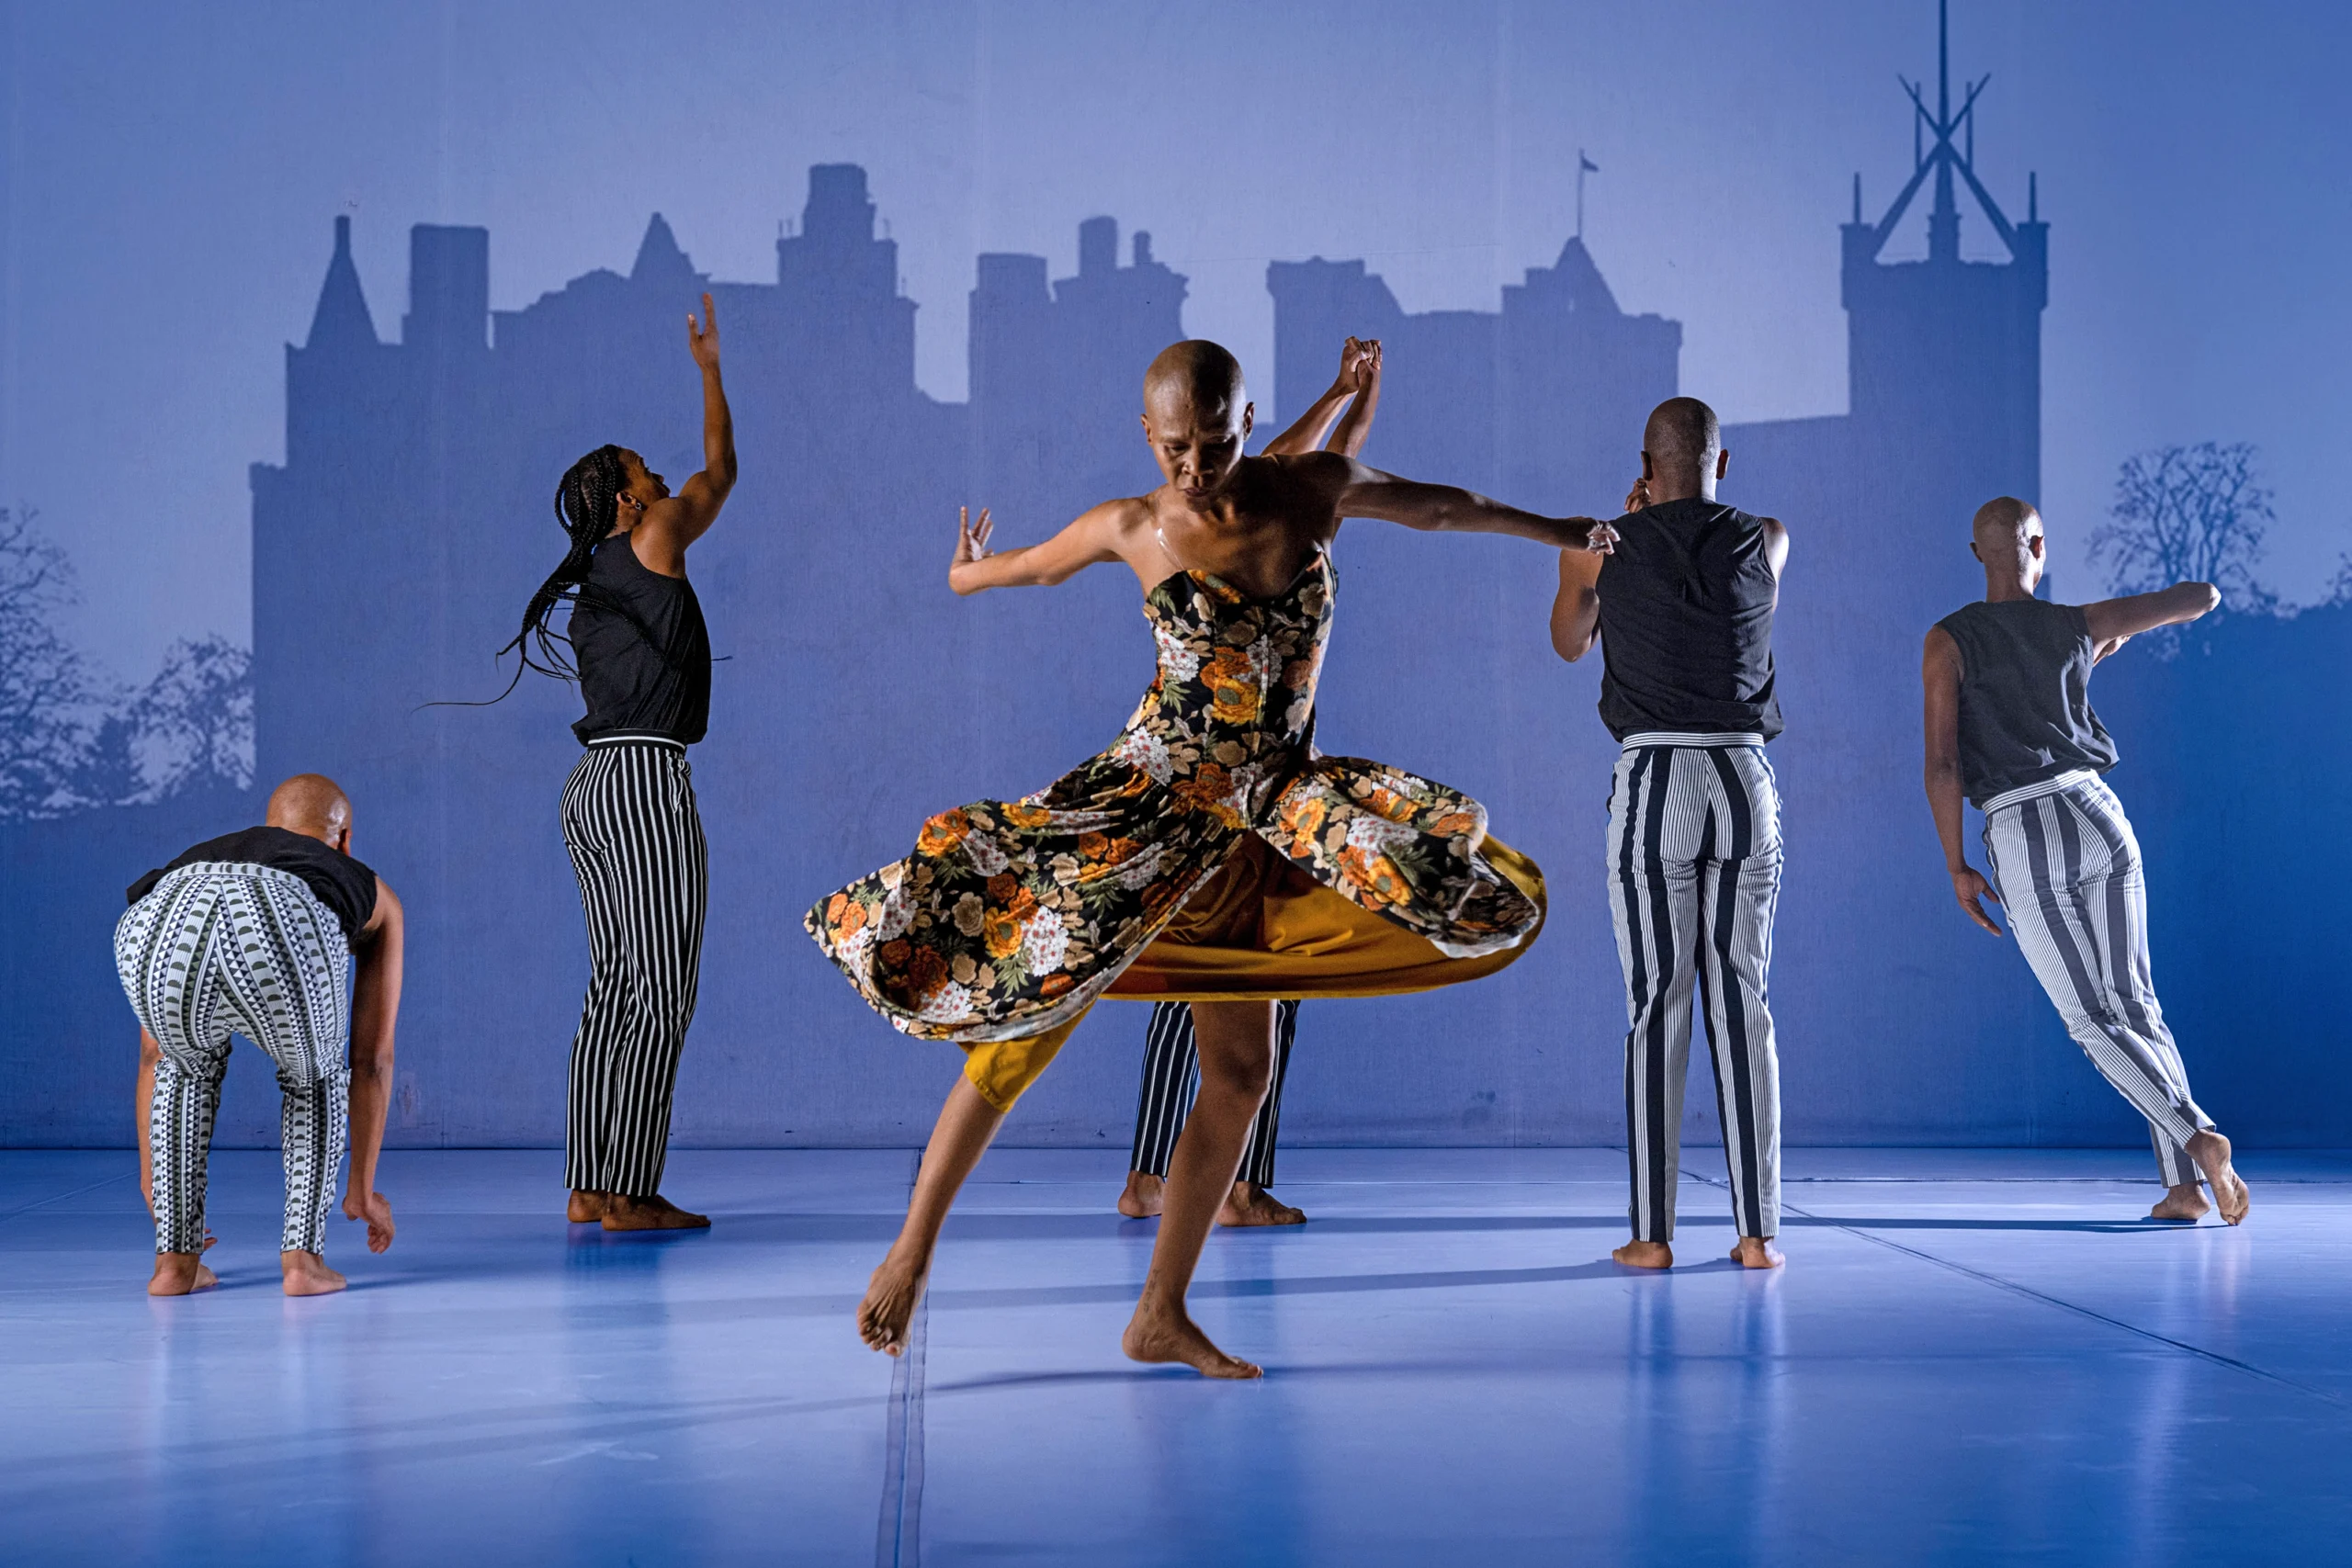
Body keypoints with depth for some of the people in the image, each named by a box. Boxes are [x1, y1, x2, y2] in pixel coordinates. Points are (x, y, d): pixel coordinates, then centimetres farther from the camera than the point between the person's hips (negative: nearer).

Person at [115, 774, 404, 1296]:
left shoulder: (195, 859, 49)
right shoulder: (370, 891, 43)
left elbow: (154, 1052, 53)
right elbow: (372, 1059, 45)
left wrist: (150, 1179, 62)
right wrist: (362, 1188, 55)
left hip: (161, 930, 2)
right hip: (283, 940, -2)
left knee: (188, 1066, 37)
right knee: (314, 1079, 33)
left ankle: (174, 1260, 30)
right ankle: (302, 1257, 21)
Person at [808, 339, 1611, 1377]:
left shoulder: (1314, 490, 0)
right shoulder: (1133, 529, -4)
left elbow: (1439, 505, 19)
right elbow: (1027, 565, 18)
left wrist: (1557, 530, 33)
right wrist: (968, 572, 38)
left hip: (1253, 824, 3)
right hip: (1145, 802, -3)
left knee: (1241, 1067, -1)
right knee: (1020, 1023, -10)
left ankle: (1162, 1316, 8)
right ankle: (910, 1256, 3)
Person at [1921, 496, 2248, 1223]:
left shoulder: (1947, 640, -2)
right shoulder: (2078, 623, 7)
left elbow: (1942, 764, -10)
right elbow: (2203, 595, 18)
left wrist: (1956, 869, -1)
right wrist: (2121, 631, 37)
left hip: (2023, 844, -3)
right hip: (2098, 817, 3)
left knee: (2093, 1023, 2)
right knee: (2135, 1003, 11)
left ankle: (2198, 1139, -20)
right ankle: (2181, 1184, 0)